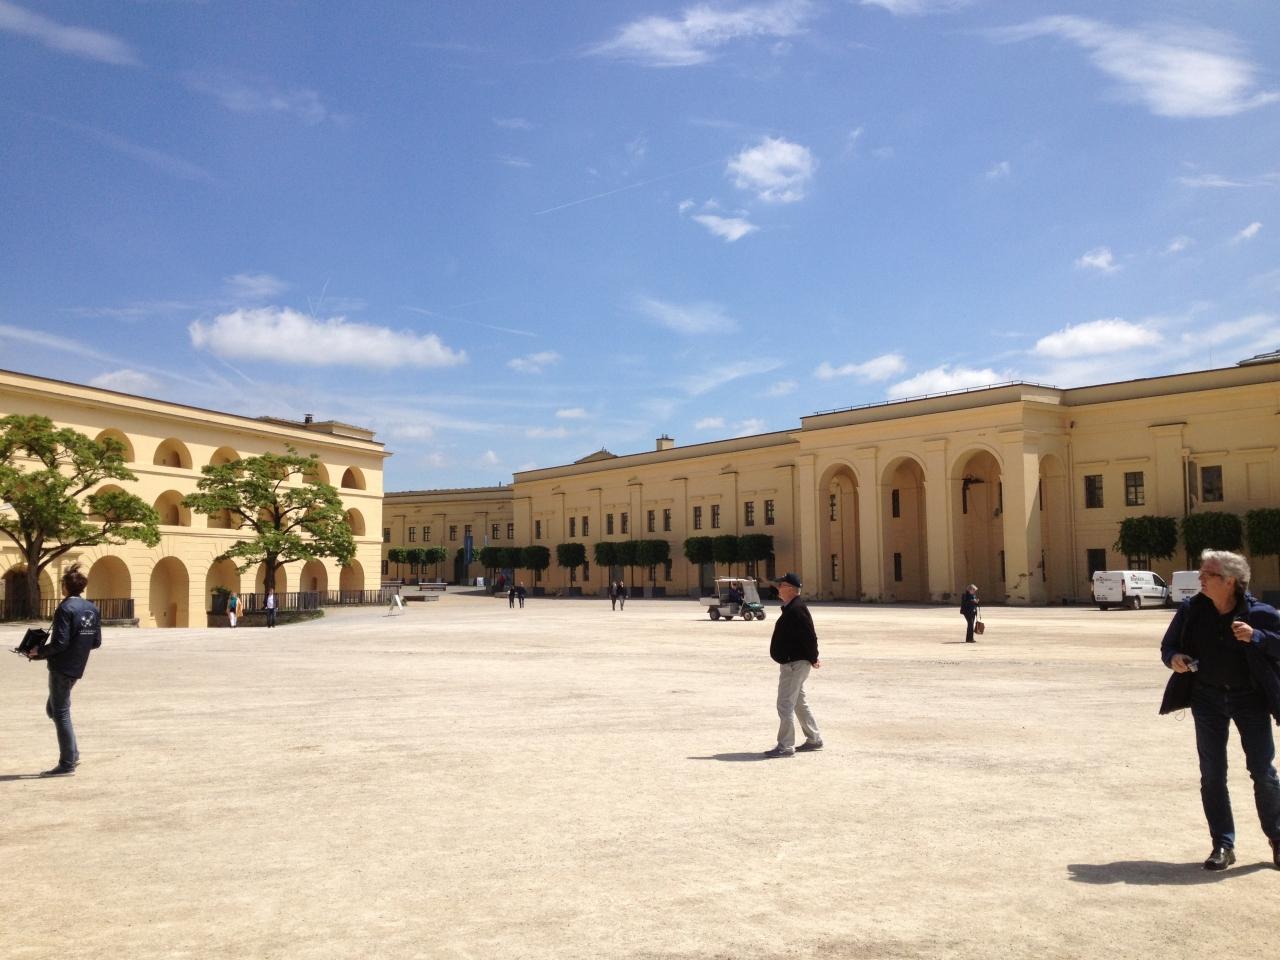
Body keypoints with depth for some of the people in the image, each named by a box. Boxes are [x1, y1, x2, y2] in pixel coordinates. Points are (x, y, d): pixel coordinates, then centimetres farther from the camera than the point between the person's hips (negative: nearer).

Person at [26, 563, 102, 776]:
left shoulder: (65, 608, -15)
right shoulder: (92, 609, 8)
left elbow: (60, 643, -20)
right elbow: (96, 642, 10)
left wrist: (39, 651, -6)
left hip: (62, 668, -8)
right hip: (77, 668, 8)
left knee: (60, 713, 0)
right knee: (53, 709, 21)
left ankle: (67, 764, 4)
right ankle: (72, 753, 18)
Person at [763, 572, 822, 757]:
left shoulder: (796, 610, -21)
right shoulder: (791, 608, 13)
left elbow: (809, 636, -25)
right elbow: (808, 636, 19)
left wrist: (812, 658, -16)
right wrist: (811, 657, 15)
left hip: (794, 664, -11)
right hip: (792, 663, 11)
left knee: (785, 705, -7)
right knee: (799, 703, 19)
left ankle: (785, 746, -2)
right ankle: (814, 740, 29)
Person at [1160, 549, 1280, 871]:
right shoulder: (1191, 610, -6)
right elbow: (1168, 645, 5)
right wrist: (1173, 658, -17)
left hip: (1251, 699, -2)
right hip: (1208, 698, 2)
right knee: (1212, 775, 5)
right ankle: (1223, 845, 16)